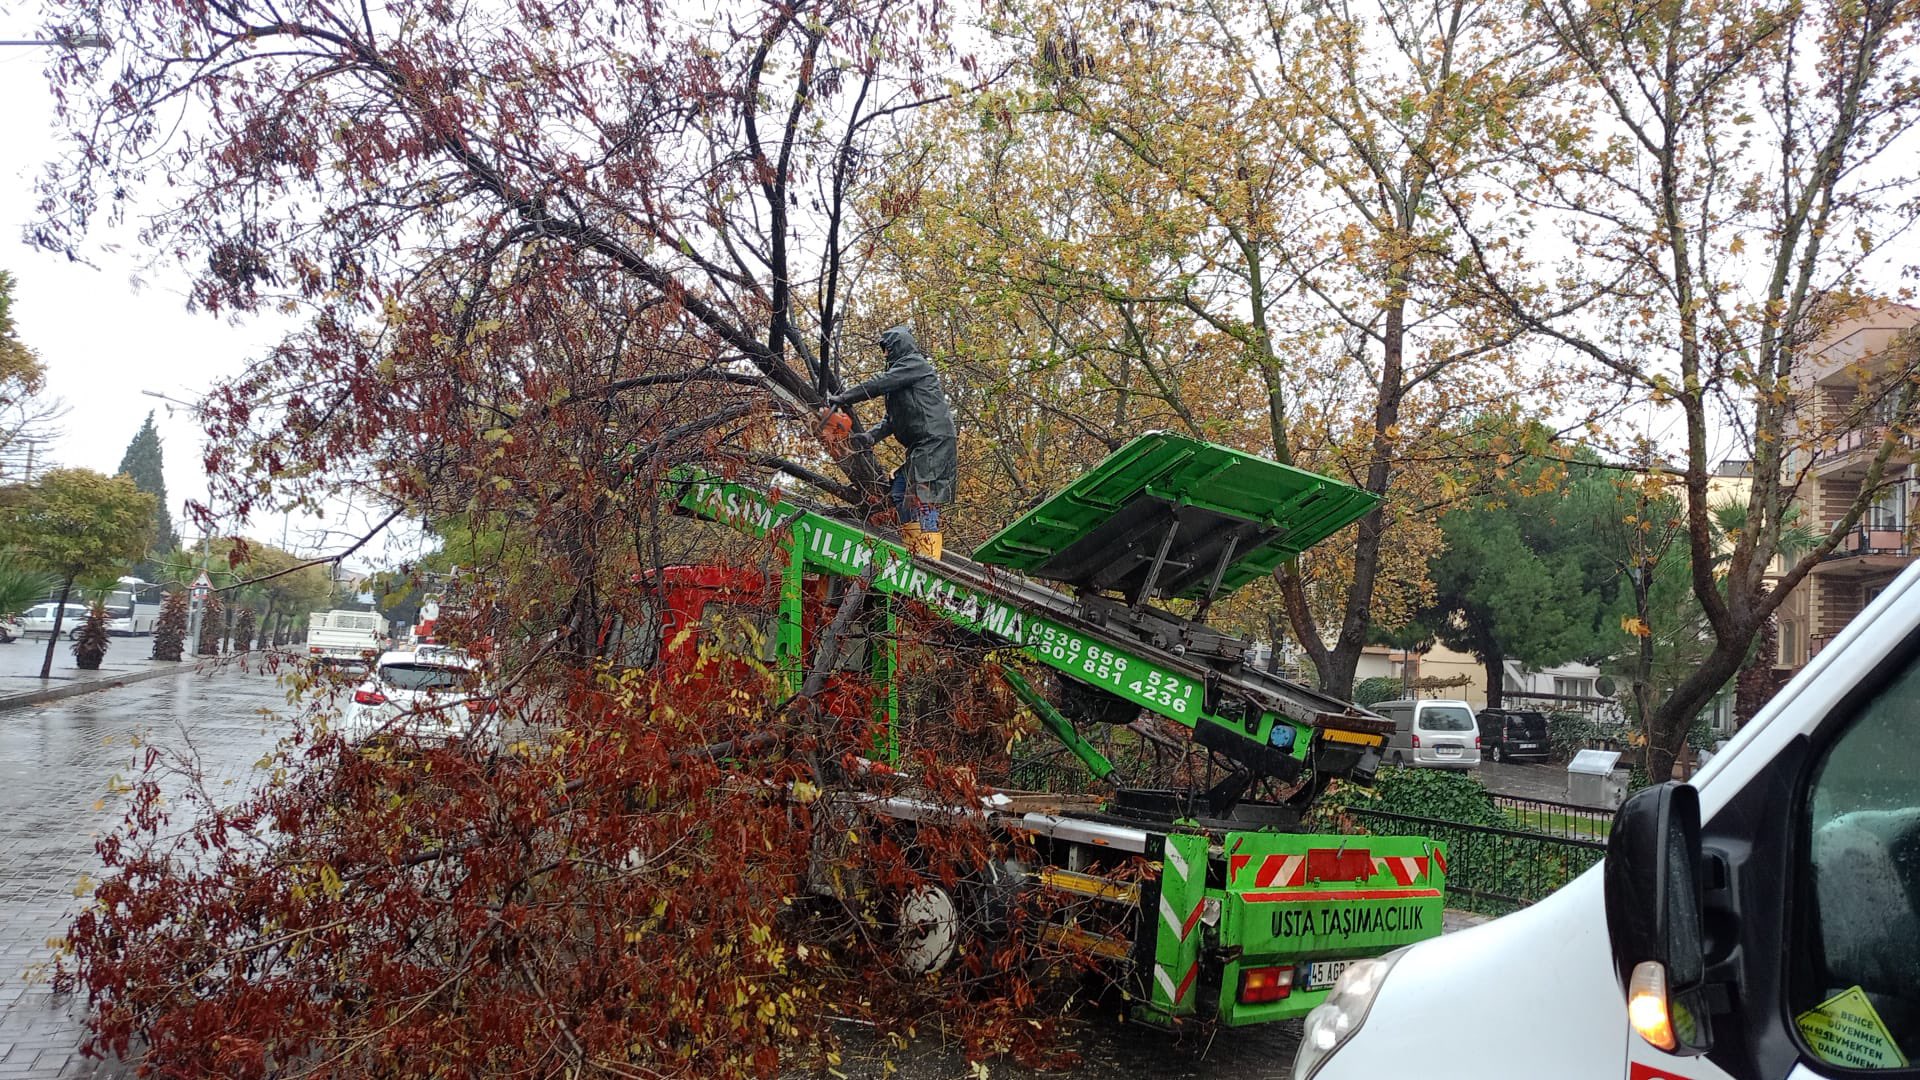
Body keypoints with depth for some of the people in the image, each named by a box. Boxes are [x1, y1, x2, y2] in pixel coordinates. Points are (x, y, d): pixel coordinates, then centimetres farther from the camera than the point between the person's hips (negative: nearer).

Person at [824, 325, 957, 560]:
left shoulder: (915, 363, -1)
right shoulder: (902, 370, 28)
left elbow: (878, 384, -12)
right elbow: (893, 419, 22)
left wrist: (843, 397, -6)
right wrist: (871, 436, 6)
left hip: (935, 442, -10)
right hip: (920, 446, 10)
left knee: (922, 499, -17)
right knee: (902, 495, 9)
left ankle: (927, 556, -22)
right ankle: (911, 554, 8)